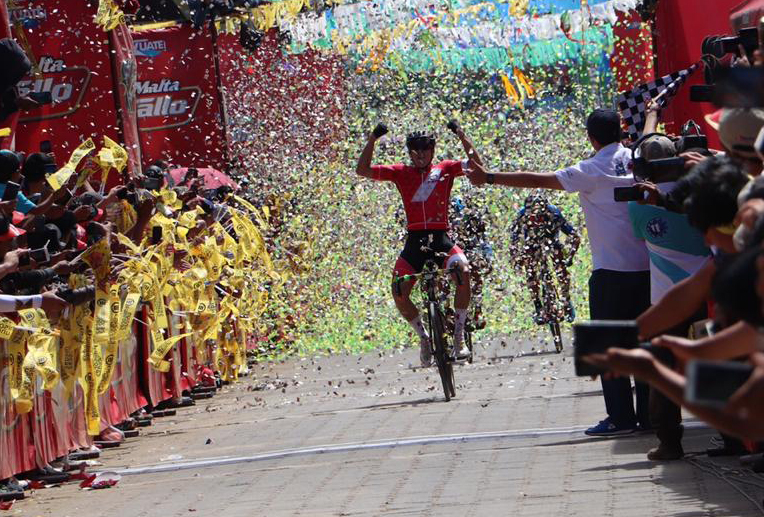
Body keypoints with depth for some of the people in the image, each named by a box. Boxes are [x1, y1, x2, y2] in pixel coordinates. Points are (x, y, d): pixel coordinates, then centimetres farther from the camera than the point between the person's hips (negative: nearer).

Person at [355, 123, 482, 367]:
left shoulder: (445, 169, 10)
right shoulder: (401, 172, 9)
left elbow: (476, 166, -2)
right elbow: (363, 170, 2)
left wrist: (462, 136, -8)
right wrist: (372, 139, -8)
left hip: (441, 238, -1)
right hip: (415, 241, 1)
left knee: (463, 271, -29)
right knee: (399, 293, -15)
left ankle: (459, 335, -15)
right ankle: (424, 337, 11)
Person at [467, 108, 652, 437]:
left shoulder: (591, 171, -7)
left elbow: (536, 180, -3)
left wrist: (489, 178, 5)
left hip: (612, 271, -5)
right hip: (647, 267, 6)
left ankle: (620, 418, -2)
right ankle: (649, 414, 12)